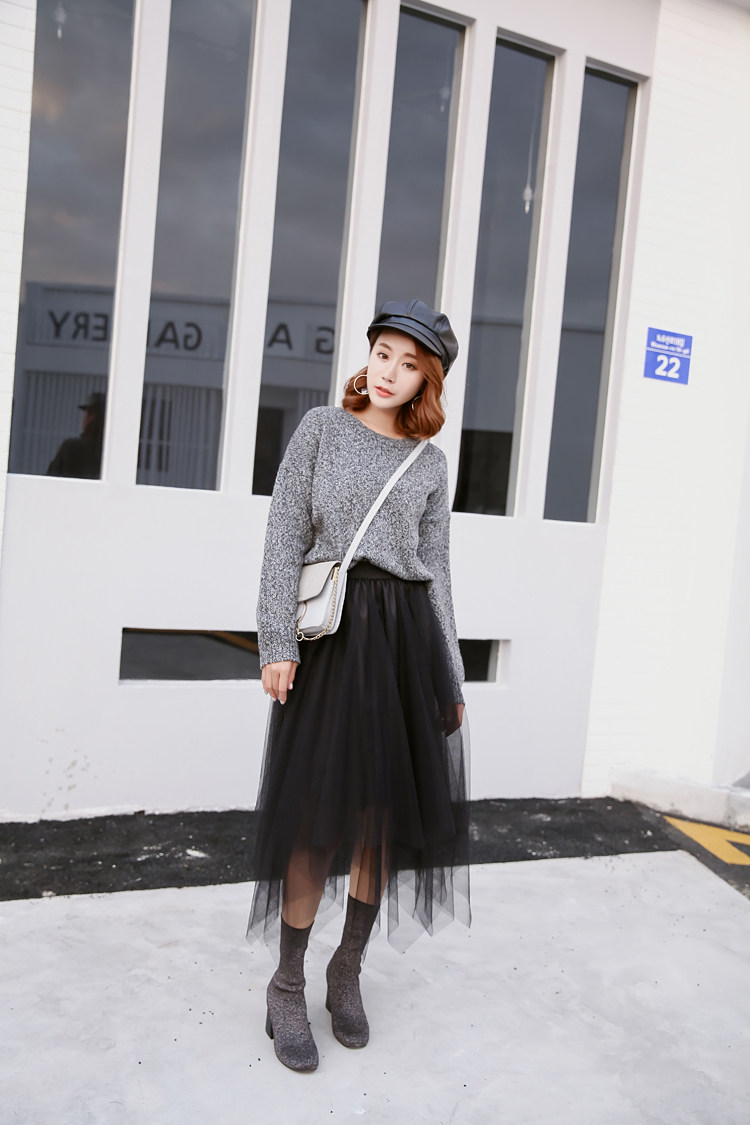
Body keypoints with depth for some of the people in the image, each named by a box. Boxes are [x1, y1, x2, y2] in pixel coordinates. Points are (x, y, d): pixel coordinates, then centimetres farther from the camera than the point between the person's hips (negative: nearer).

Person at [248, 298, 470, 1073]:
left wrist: (450, 679, 9)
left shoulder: (429, 463, 14)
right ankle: (287, 986, 12)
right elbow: (285, 536, 0)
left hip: (407, 630, 3)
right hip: (332, 624, -3)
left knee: (386, 806, 6)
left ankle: (348, 971, 24)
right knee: (320, 806, -4)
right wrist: (277, 640, -10)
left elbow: (437, 569, 13)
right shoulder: (321, 428, 7)